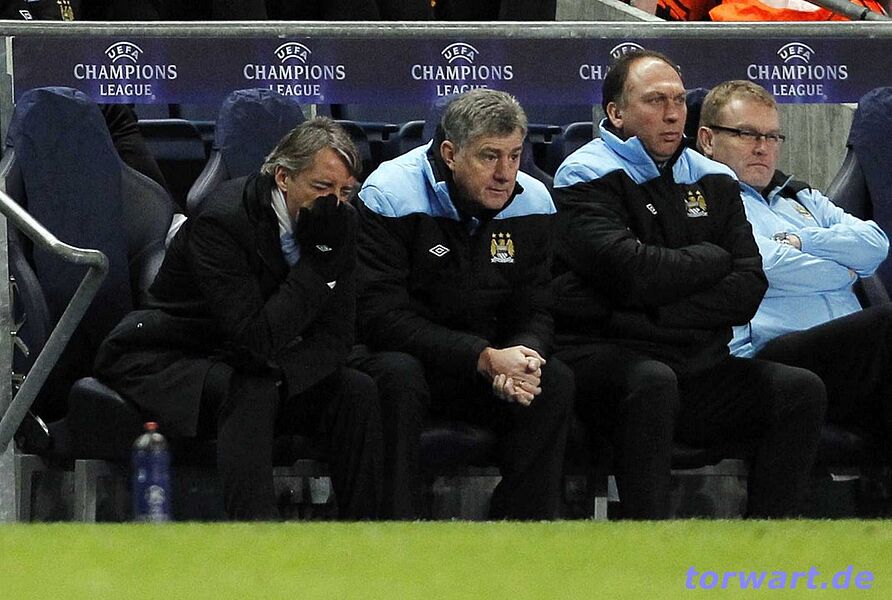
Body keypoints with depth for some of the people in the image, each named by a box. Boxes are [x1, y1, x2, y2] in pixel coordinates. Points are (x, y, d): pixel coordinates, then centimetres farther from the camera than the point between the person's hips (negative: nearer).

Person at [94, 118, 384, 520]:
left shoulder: (341, 222, -7)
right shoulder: (222, 221, -27)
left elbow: (334, 336, -7)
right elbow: (256, 339, -34)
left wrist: (274, 374, -26)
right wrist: (317, 258, -32)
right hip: (161, 362, -7)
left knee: (358, 392, -14)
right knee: (250, 391, -35)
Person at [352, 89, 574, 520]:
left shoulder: (532, 202, -1)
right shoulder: (391, 196, -17)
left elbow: (535, 311, 3)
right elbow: (381, 317, -23)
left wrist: (524, 357, -24)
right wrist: (484, 358, -29)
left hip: (485, 366, 5)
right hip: (391, 353, -5)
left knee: (555, 382, -21)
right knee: (398, 375, -37)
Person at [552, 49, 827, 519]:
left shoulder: (713, 182, 17)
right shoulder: (587, 177, -1)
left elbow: (751, 288, 5)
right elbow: (630, 273, -17)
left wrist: (661, 312, -9)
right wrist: (713, 259, 0)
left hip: (697, 363, 6)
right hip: (604, 353, -6)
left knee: (801, 390, -13)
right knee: (653, 382, -37)